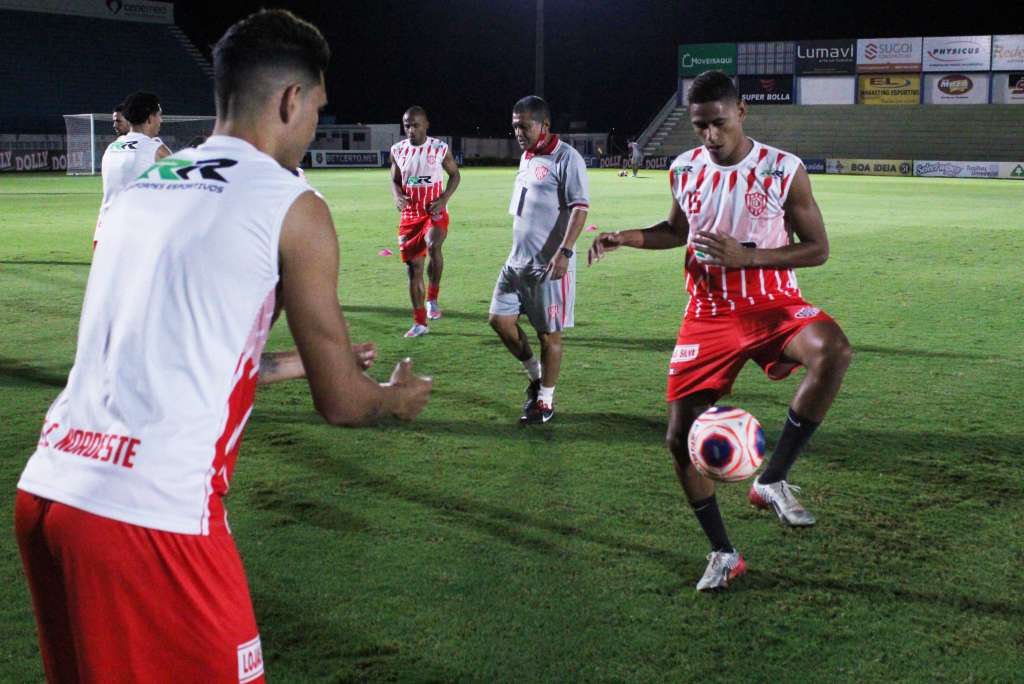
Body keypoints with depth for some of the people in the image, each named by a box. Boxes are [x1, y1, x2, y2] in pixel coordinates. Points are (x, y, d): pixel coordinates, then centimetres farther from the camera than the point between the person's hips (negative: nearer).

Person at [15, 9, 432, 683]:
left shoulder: (143, 186, 16)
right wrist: (396, 396, 24)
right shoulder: (291, 205, -3)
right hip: (153, 516, -7)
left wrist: (299, 363, 39)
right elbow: (340, 403, 1)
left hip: (43, 491, 7)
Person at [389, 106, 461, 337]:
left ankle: (433, 298, -14)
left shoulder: (440, 148, -6)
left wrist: (444, 199, -10)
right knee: (413, 269, 4)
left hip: (435, 212, -3)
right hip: (409, 215, 4)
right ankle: (419, 323, 15)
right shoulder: (398, 150, 2)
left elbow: (455, 174, 6)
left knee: (433, 246, -34)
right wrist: (397, 196, -8)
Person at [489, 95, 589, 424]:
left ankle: (545, 401, 14)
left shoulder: (565, 158, -12)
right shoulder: (526, 158, 15)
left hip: (549, 264, -8)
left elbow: (580, 207, -17)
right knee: (500, 318, 8)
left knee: (549, 334, 1)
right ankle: (535, 376, 27)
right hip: (518, 260, 9)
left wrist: (564, 252, -25)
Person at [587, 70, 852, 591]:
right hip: (708, 316, 4)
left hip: (772, 306, -3)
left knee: (832, 351, -36)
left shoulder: (783, 171, -9)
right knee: (680, 437, -1)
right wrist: (627, 238, 3)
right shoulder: (684, 170, 3)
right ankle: (722, 553, 19)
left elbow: (817, 249, -7)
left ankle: (772, 481, -20)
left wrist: (745, 255, -19)